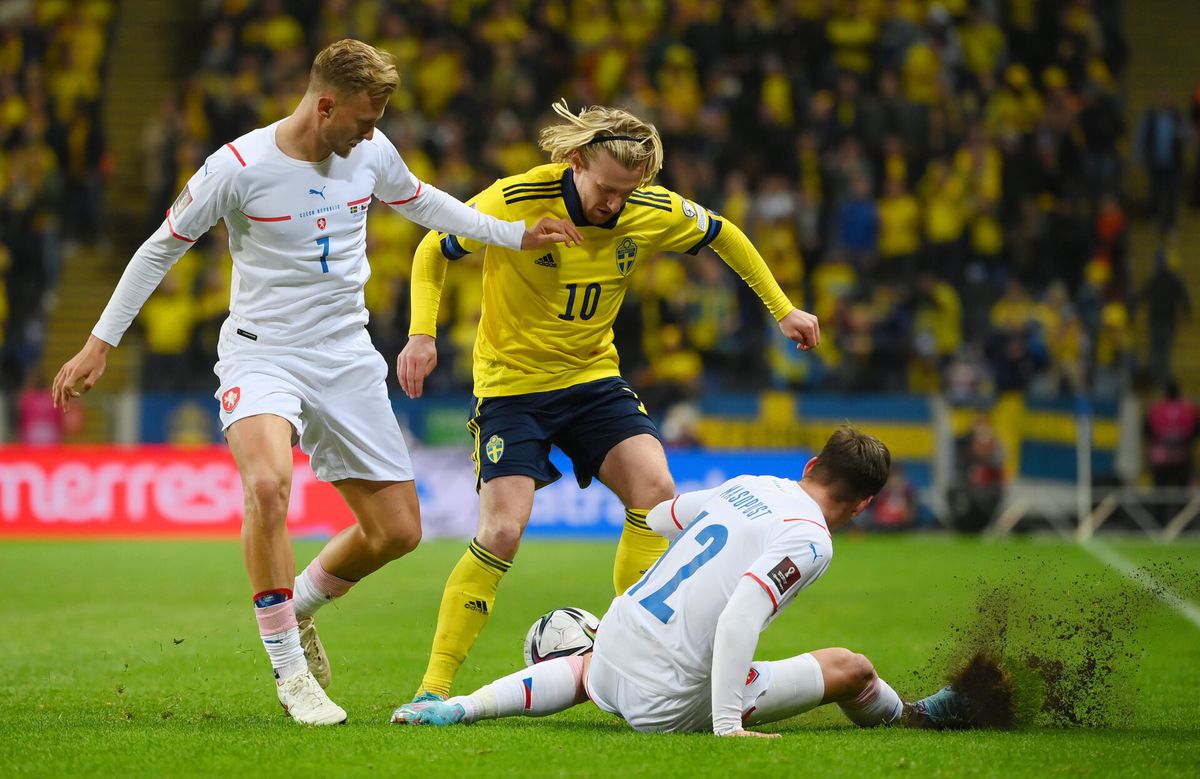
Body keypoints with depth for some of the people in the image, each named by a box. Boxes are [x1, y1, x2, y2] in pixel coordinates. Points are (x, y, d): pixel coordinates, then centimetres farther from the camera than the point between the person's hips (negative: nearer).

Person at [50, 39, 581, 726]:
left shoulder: (371, 154, -1)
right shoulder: (240, 167, -15)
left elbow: (419, 201, 21)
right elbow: (162, 247, -3)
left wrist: (516, 236, 18)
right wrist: (100, 344, -1)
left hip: (346, 355, 5)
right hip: (262, 353, -5)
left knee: (398, 530, 2)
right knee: (268, 484, -34)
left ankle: (295, 607, 31)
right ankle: (291, 672, -20)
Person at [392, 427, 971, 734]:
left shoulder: (748, 485, 9)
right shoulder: (809, 540, -13)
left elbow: (659, 517, 28)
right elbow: (739, 619, -26)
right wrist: (728, 725, -27)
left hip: (613, 644, 7)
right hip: (665, 701, -7)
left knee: (586, 669, 44)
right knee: (850, 669, 1)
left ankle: (461, 707, 26)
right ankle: (909, 718, 32)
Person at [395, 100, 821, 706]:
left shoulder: (655, 212, -10)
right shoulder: (514, 202, -21)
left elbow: (722, 235, 11)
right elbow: (434, 251, -6)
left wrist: (782, 309, 13)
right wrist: (422, 333, -18)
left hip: (593, 377, 4)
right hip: (510, 381, -4)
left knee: (655, 490, -17)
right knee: (502, 530, -18)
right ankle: (434, 687, -8)